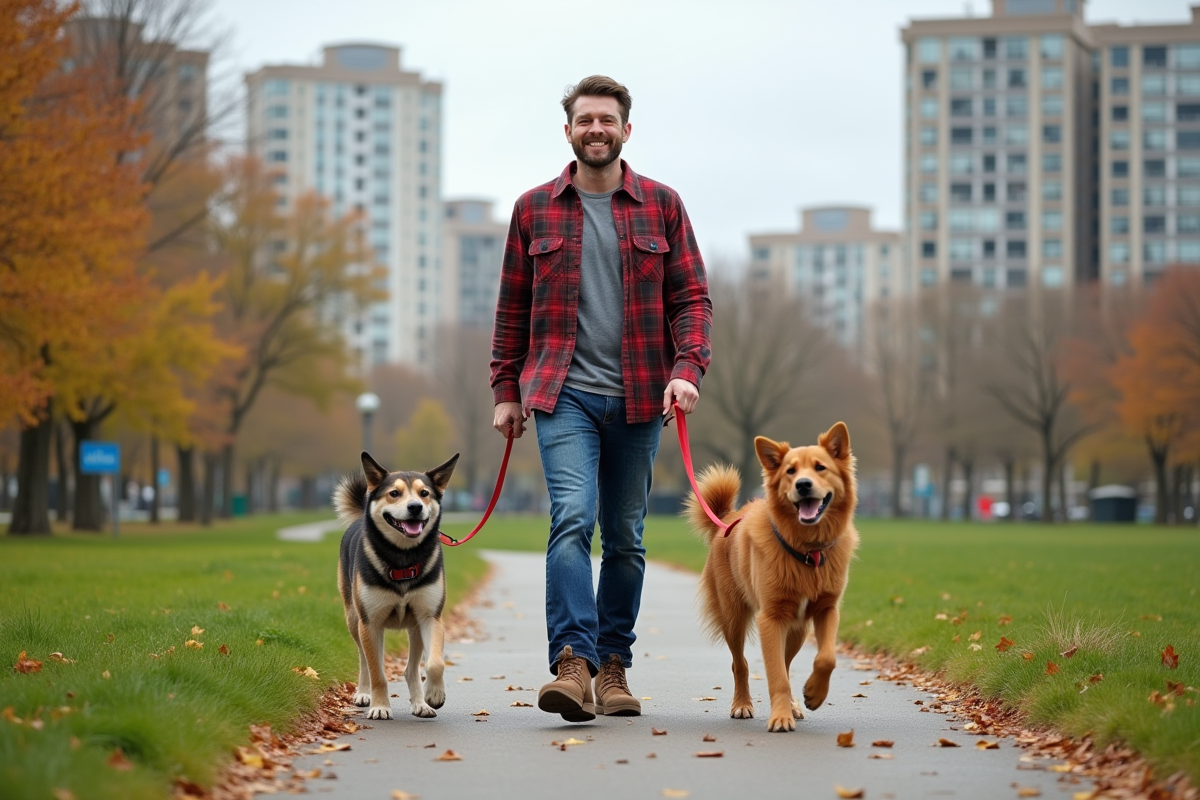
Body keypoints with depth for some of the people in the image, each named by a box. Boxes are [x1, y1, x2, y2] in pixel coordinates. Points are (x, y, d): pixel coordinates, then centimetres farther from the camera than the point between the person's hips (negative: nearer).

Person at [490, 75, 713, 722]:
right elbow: (513, 306, 12)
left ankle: (614, 667, 19)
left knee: (625, 538, 8)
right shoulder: (534, 208, 7)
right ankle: (572, 665, -26)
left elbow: (691, 296, 4)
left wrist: (687, 368, -11)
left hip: (639, 398, 2)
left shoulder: (661, 206, 7)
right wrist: (506, 390, 7)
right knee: (572, 518, -19)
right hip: (564, 394, -1)